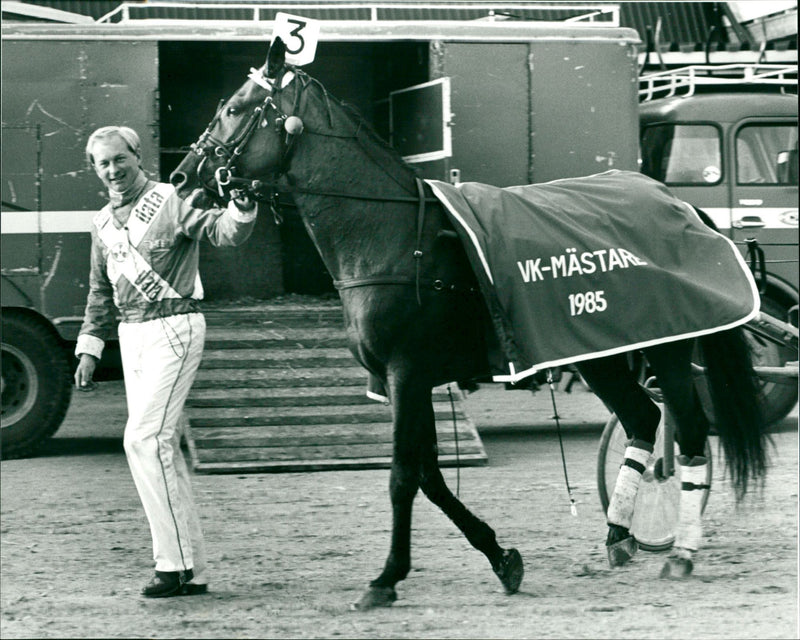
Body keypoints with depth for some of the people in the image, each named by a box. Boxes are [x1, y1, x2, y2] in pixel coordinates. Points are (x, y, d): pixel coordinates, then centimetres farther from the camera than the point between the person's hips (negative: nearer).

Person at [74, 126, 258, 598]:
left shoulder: (173, 202, -7)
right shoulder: (104, 223, 14)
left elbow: (224, 232, -22)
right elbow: (101, 293, 23)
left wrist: (242, 208, -43)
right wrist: (89, 349, 18)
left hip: (173, 329, -8)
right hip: (131, 334, 8)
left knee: (144, 439, -16)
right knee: (162, 447, 8)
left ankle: (175, 562, -12)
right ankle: (193, 570, 12)